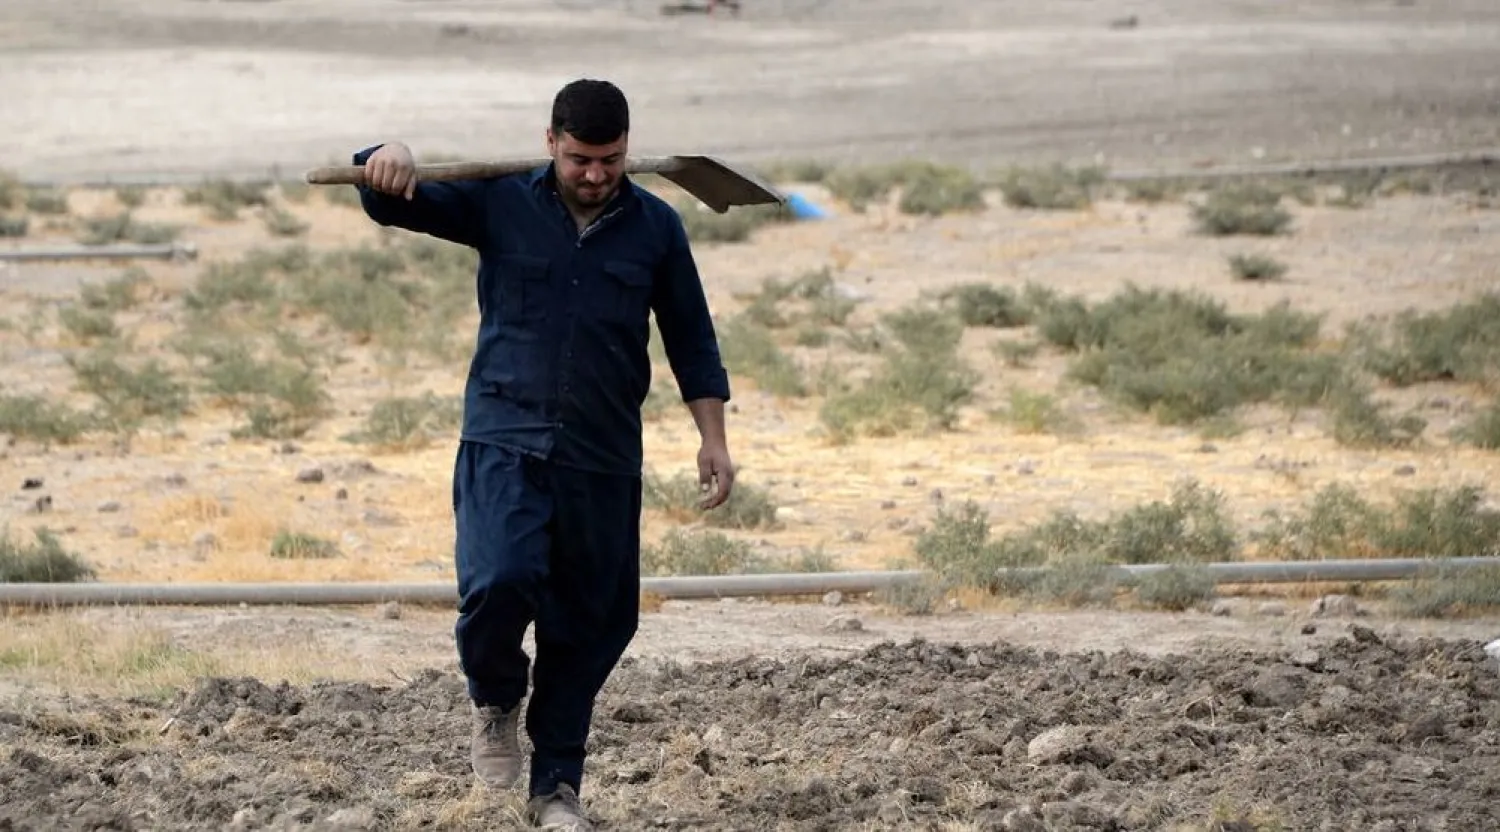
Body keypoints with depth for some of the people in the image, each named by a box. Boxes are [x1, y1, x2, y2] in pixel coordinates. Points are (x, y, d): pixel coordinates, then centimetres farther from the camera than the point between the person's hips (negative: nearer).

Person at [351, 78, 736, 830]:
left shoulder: (655, 227, 5)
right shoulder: (499, 203, 1)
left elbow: (690, 339, 12)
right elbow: (390, 202, 0)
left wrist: (713, 438, 7)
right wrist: (389, 162, -24)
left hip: (603, 459, 2)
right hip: (504, 439, -2)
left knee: (586, 626, 6)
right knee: (498, 584, -23)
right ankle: (495, 700, 9)